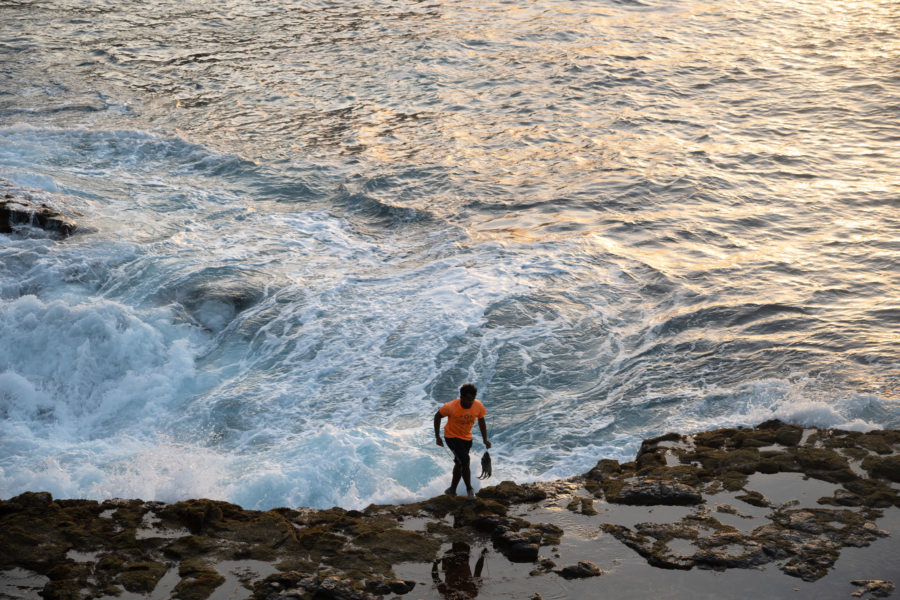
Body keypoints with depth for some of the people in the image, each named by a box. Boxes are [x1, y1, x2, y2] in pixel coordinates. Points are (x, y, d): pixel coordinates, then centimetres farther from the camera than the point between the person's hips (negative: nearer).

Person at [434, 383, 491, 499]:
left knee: (459, 463, 17)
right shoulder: (451, 407, -29)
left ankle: (452, 489, 35)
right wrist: (437, 436, -10)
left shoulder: (478, 406, -19)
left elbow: (481, 422, 0)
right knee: (465, 460, -21)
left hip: (467, 438, 5)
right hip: (452, 437, -5)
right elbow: (437, 416, -12)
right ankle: (469, 488, -3)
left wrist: (485, 439, -3)